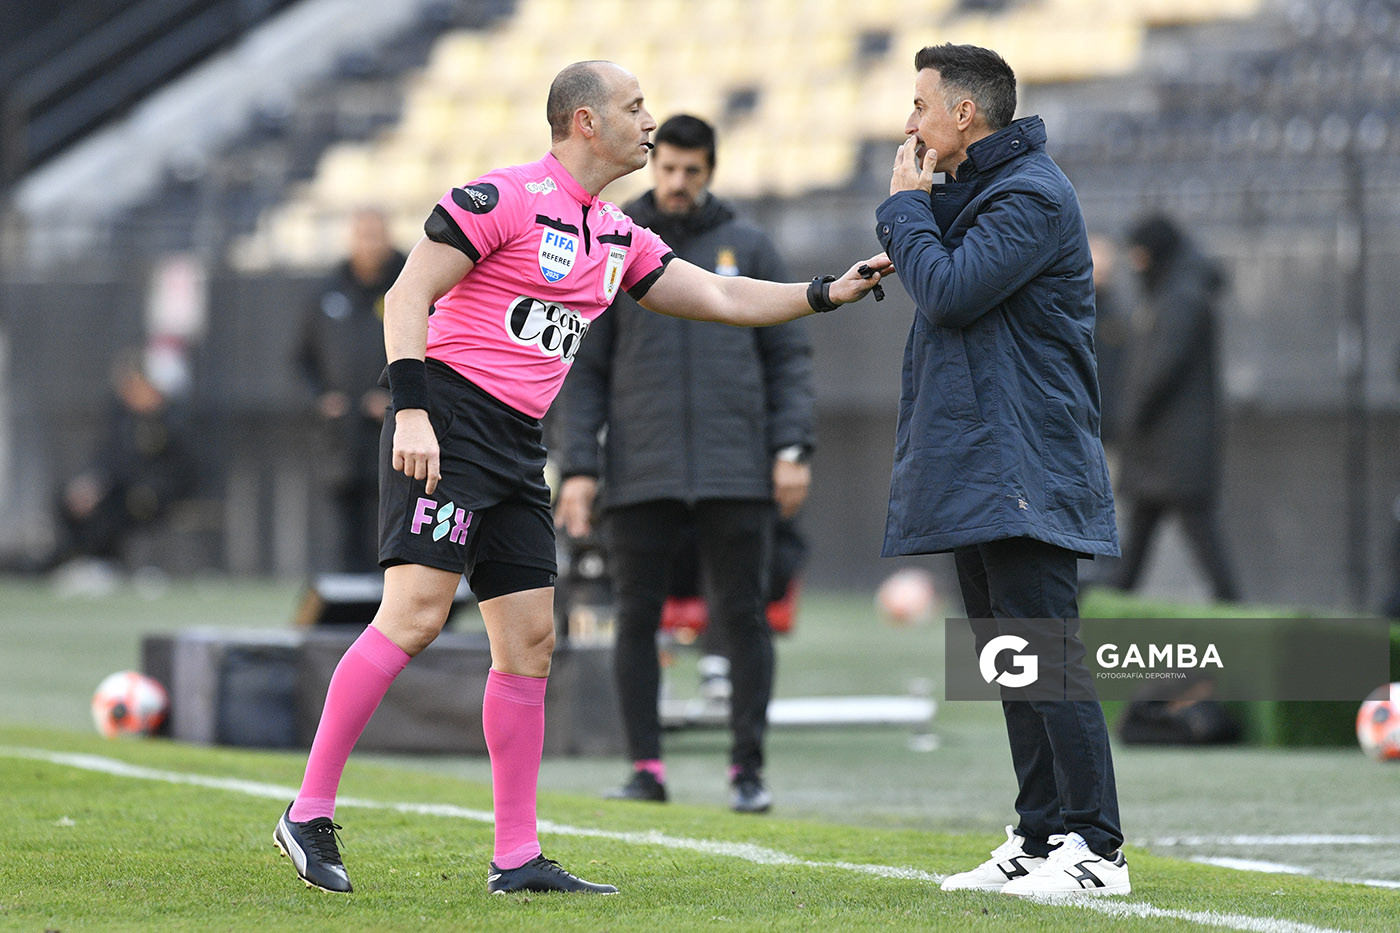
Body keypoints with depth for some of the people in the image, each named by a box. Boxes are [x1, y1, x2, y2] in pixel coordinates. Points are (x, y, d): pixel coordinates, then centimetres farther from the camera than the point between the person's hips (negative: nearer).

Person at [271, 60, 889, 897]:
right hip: (447, 424, -9)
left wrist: (827, 293, 11)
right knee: (416, 615, -18)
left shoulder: (618, 239, 16)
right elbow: (409, 294, -12)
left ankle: (517, 857, 8)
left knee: (530, 639, 5)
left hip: (518, 449, 9)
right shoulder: (505, 199, -9)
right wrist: (411, 409, -22)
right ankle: (310, 813, -11)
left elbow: (722, 297, 21)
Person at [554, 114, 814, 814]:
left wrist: (792, 448, -4)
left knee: (743, 618, -1)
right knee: (637, 619, 1)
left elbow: (789, 357, 8)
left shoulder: (748, 249, 8)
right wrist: (579, 469, -2)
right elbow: (585, 370, 7)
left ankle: (748, 768, 4)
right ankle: (646, 767, 8)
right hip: (641, 477, 0)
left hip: (735, 471, 0)